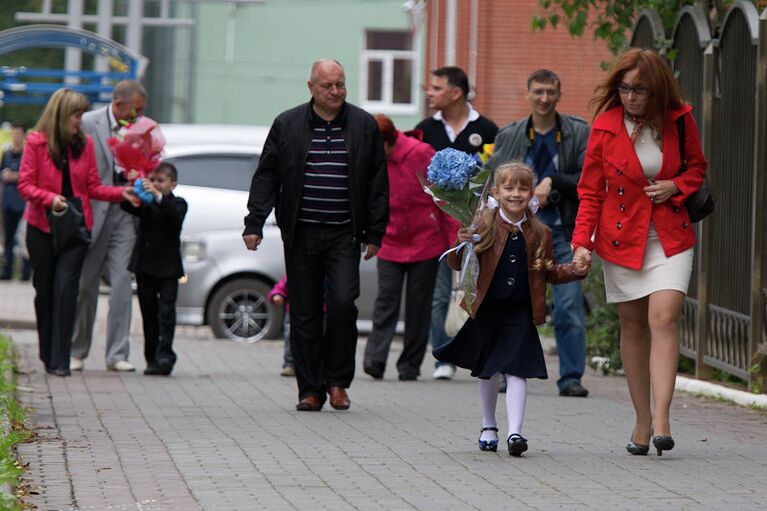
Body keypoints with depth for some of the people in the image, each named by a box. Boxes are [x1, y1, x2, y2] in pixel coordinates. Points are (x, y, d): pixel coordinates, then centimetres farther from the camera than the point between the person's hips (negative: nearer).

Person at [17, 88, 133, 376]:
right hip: (42, 226, -1)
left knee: (66, 288, -11)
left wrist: (121, 193, -7)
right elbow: (25, 185, -4)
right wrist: (50, 198, -21)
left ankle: (60, 360, -12)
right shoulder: (36, 142, -3)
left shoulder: (85, 143, 6)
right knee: (44, 289, 8)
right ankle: (47, 353, 24)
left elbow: (93, 187, 8)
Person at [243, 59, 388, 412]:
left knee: (342, 303, -14)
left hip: (344, 235, -1)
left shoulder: (364, 125, 5)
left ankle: (337, 380, 3)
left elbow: (378, 182, 8)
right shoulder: (287, 125, 4)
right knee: (304, 313, 2)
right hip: (301, 234, 1)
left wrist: (374, 233, 3)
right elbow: (266, 176, 6)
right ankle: (310, 389, 10)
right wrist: (254, 223, -3)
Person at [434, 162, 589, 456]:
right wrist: (462, 244, -24)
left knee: (516, 370, -9)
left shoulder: (539, 233, 1)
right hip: (487, 308, 0)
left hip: (521, 312, 0)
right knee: (486, 371, 14)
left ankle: (515, 432, -12)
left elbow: (549, 272, 12)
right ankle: (489, 426, 32)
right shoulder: (484, 226, -6)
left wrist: (574, 271, -5)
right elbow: (457, 264, -4)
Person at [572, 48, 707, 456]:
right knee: (633, 327, 6)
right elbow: (590, 191, -1)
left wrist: (676, 186, -8)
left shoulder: (679, 120, -3)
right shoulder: (606, 125, -5)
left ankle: (661, 421, -22)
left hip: (670, 237, 0)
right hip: (622, 238, 1)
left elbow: (697, 166, 14)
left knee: (664, 317, -16)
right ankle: (642, 422, 15)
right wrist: (582, 242, -12)